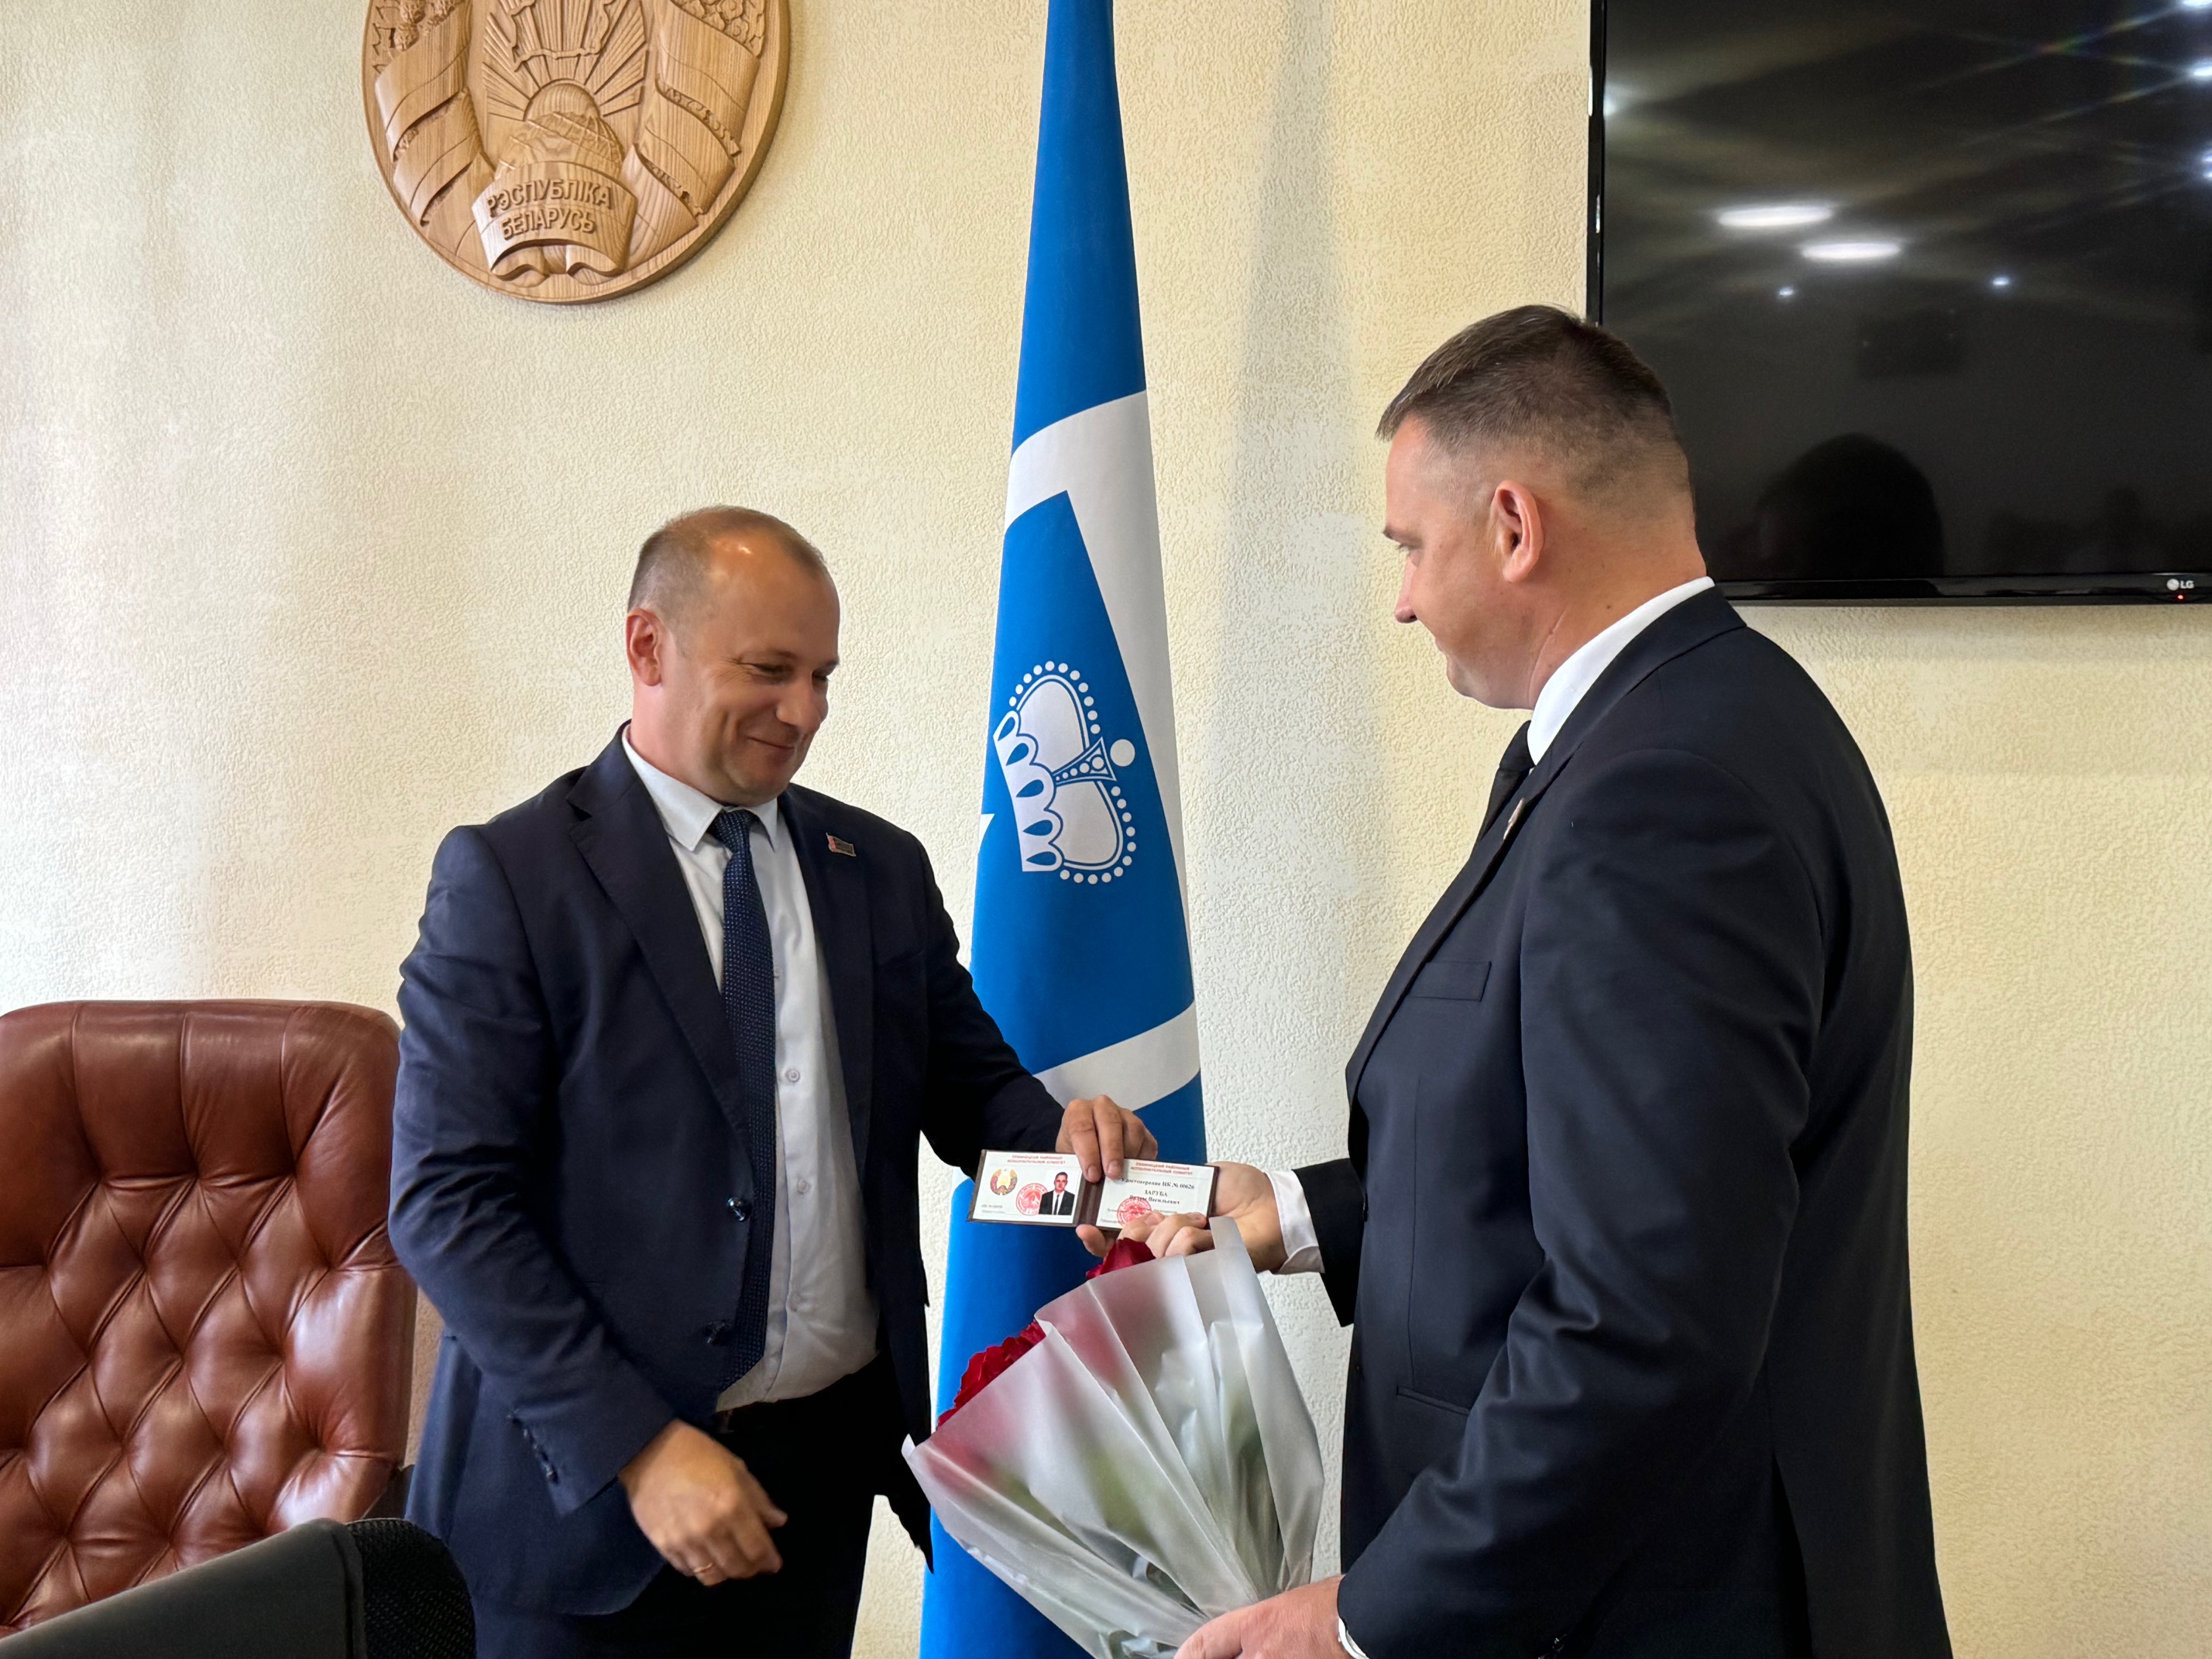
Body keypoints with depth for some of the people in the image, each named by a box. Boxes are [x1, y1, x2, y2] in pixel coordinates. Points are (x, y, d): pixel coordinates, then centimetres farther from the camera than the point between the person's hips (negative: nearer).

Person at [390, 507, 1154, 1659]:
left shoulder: (882, 870, 8)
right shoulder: (511, 875, -8)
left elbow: (967, 1079, 13)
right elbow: (447, 1202, -13)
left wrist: (1059, 1132, -11)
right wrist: (637, 1446, -19)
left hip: (828, 1464, 5)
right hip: (591, 1489, -4)